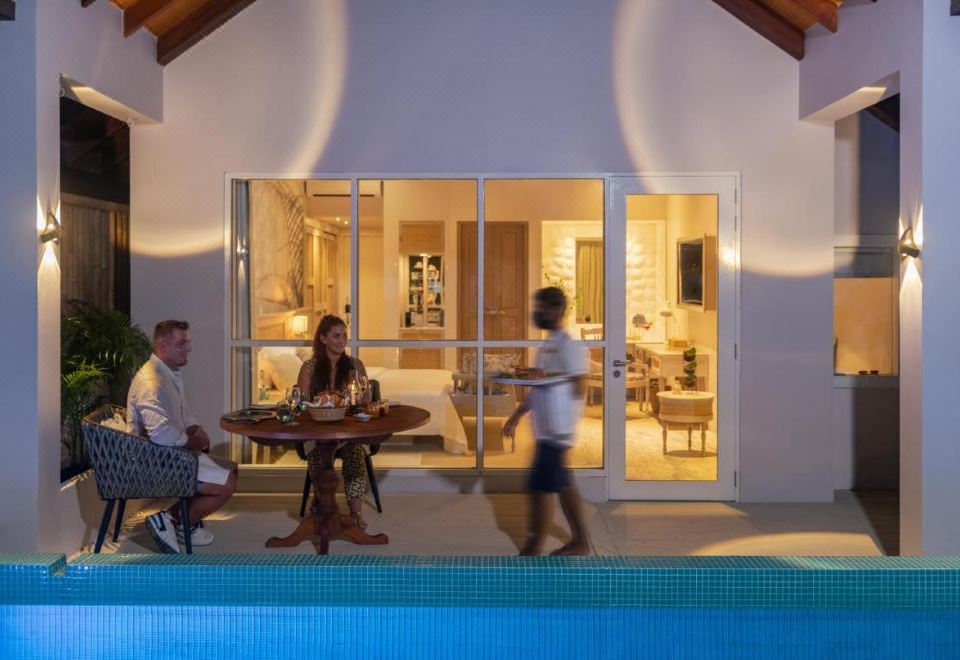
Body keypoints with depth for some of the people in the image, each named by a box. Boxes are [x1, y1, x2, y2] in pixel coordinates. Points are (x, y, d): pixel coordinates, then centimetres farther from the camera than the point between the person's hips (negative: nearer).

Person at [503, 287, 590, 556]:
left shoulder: (569, 346, -13)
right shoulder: (548, 345, 15)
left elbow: (579, 389, -18)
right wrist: (516, 416, 19)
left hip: (557, 430, -9)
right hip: (547, 429, 9)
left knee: (539, 486, -6)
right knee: (563, 484, 14)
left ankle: (533, 550, 1)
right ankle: (579, 541, 24)